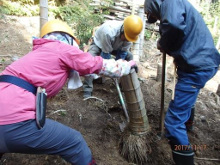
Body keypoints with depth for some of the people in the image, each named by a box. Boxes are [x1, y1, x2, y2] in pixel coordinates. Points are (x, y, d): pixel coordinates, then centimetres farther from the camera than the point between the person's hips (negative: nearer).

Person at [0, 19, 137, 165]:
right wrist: (128, 66, 23)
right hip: (15, 122, -9)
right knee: (75, 142, 6)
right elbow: (99, 65, 9)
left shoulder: (42, 52, 26)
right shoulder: (62, 48, 3)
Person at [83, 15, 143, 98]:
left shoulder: (129, 34, -27)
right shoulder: (109, 32, -45)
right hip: (99, 43, -5)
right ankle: (87, 89, -22)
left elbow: (122, 53, -17)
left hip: (115, 46, 5)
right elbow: (106, 54, -34)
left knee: (129, 56, -8)